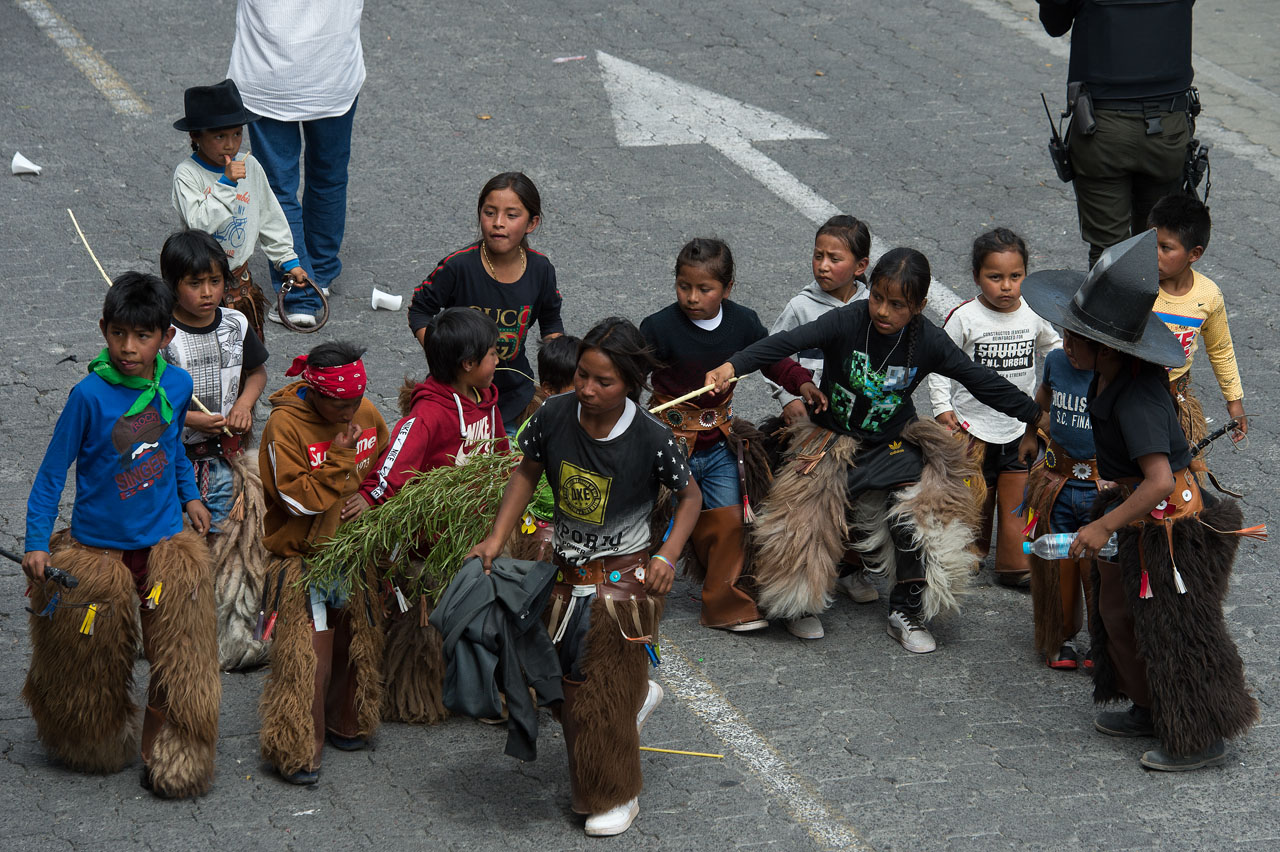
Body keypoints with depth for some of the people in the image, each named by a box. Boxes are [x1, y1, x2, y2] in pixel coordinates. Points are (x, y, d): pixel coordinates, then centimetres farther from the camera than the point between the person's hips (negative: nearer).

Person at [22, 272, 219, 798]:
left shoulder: (177, 385, -6)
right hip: (98, 546, -3)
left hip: (164, 541, 3)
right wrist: (36, 543, -14)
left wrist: (189, 497, 14)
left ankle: (165, 754, 17)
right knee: (94, 656, 13)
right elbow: (53, 471, -12)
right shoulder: (90, 395, -20)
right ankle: (97, 744, 36)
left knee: (177, 652, 3)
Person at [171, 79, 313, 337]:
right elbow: (198, 223, -28)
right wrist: (226, 183, -30)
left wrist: (288, 260, 14)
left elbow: (269, 217, 12)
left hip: (239, 275, 5)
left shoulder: (250, 166, 1)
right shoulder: (187, 174, -15)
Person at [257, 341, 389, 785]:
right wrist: (339, 458, -25)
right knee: (307, 652, -8)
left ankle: (346, 724, 32)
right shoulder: (285, 425, -18)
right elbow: (297, 498, -20)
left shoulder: (366, 415, -1)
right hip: (304, 553, -6)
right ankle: (297, 748, 2)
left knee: (359, 639, 13)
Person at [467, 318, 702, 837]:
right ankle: (640, 696, 49)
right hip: (568, 574, 4)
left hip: (625, 578, -4)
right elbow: (527, 474, 3)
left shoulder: (651, 438, -22)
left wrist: (667, 557, -16)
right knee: (571, 682, 16)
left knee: (604, 693, 6)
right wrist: (496, 539, -4)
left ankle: (617, 796, 28)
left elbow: (690, 495, -5)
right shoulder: (555, 416, -15)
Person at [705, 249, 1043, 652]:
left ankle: (906, 615, 2)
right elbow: (787, 342, -31)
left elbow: (981, 380, -3)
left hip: (893, 445, 1)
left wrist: (1035, 414, -3)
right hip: (834, 440, -1)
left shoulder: (928, 342, -12)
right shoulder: (846, 322, -19)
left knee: (919, 516, -15)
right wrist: (732, 366, -45)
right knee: (807, 514, -12)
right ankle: (802, 603, 17)